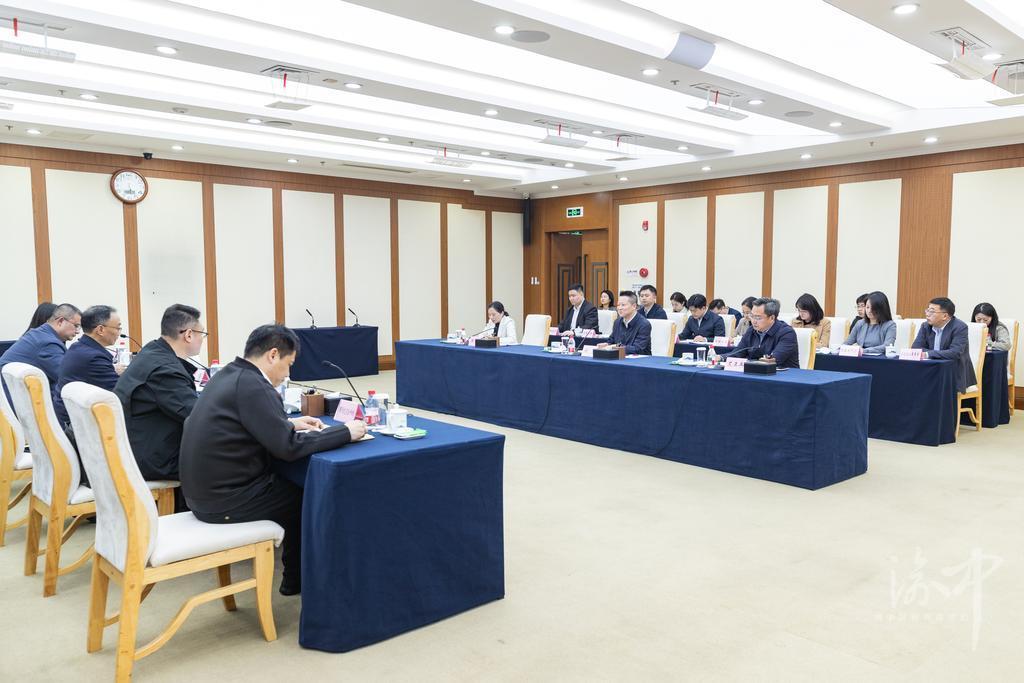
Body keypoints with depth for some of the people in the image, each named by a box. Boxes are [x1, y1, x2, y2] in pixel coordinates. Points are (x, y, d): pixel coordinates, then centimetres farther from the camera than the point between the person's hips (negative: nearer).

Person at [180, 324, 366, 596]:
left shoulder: (228, 374, 6)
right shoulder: (252, 385, -22)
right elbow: (288, 447, -24)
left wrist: (290, 423, 12)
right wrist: (346, 432, -15)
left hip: (204, 490, 9)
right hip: (224, 501, -9)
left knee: (291, 482, 21)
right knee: (305, 496, 10)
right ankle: (296, 578, 29)